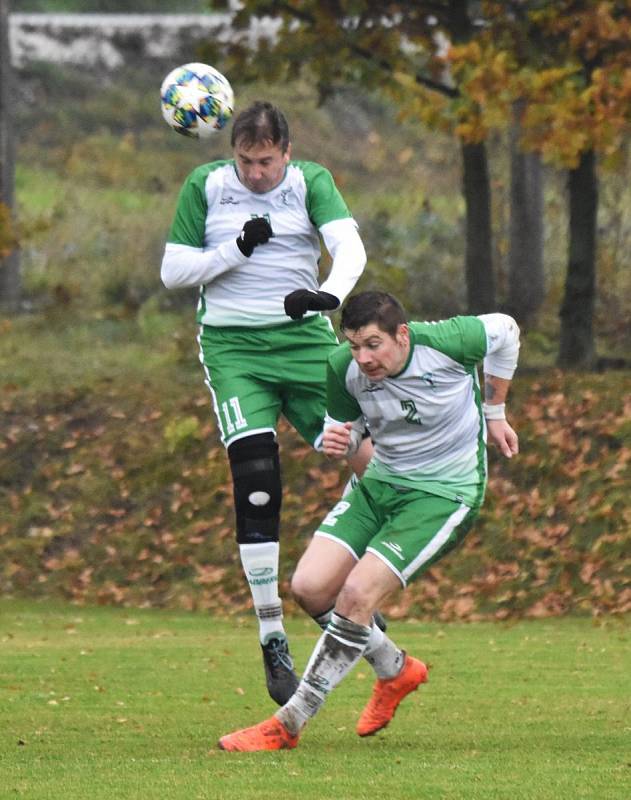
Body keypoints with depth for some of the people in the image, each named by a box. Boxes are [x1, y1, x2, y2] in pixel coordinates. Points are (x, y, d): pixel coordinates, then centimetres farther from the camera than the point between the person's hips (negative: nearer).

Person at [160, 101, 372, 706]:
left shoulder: (311, 183, 0)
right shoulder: (205, 186, 1)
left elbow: (349, 246, -17)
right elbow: (172, 272, 3)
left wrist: (331, 293, -38)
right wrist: (237, 249, -12)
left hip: (306, 339, 1)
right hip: (233, 349, -1)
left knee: (368, 457, -10)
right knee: (255, 480, -17)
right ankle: (272, 642, -13)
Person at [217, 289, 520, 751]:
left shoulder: (442, 344, -22)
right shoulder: (344, 367, -11)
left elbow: (504, 331, -1)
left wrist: (494, 414, 7)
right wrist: (337, 442, -19)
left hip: (447, 492, -6)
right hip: (380, 483, 6)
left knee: (357, 593, -20)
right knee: (311, 586, -9)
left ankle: (289, 723, -13)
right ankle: (396, 670, 20)